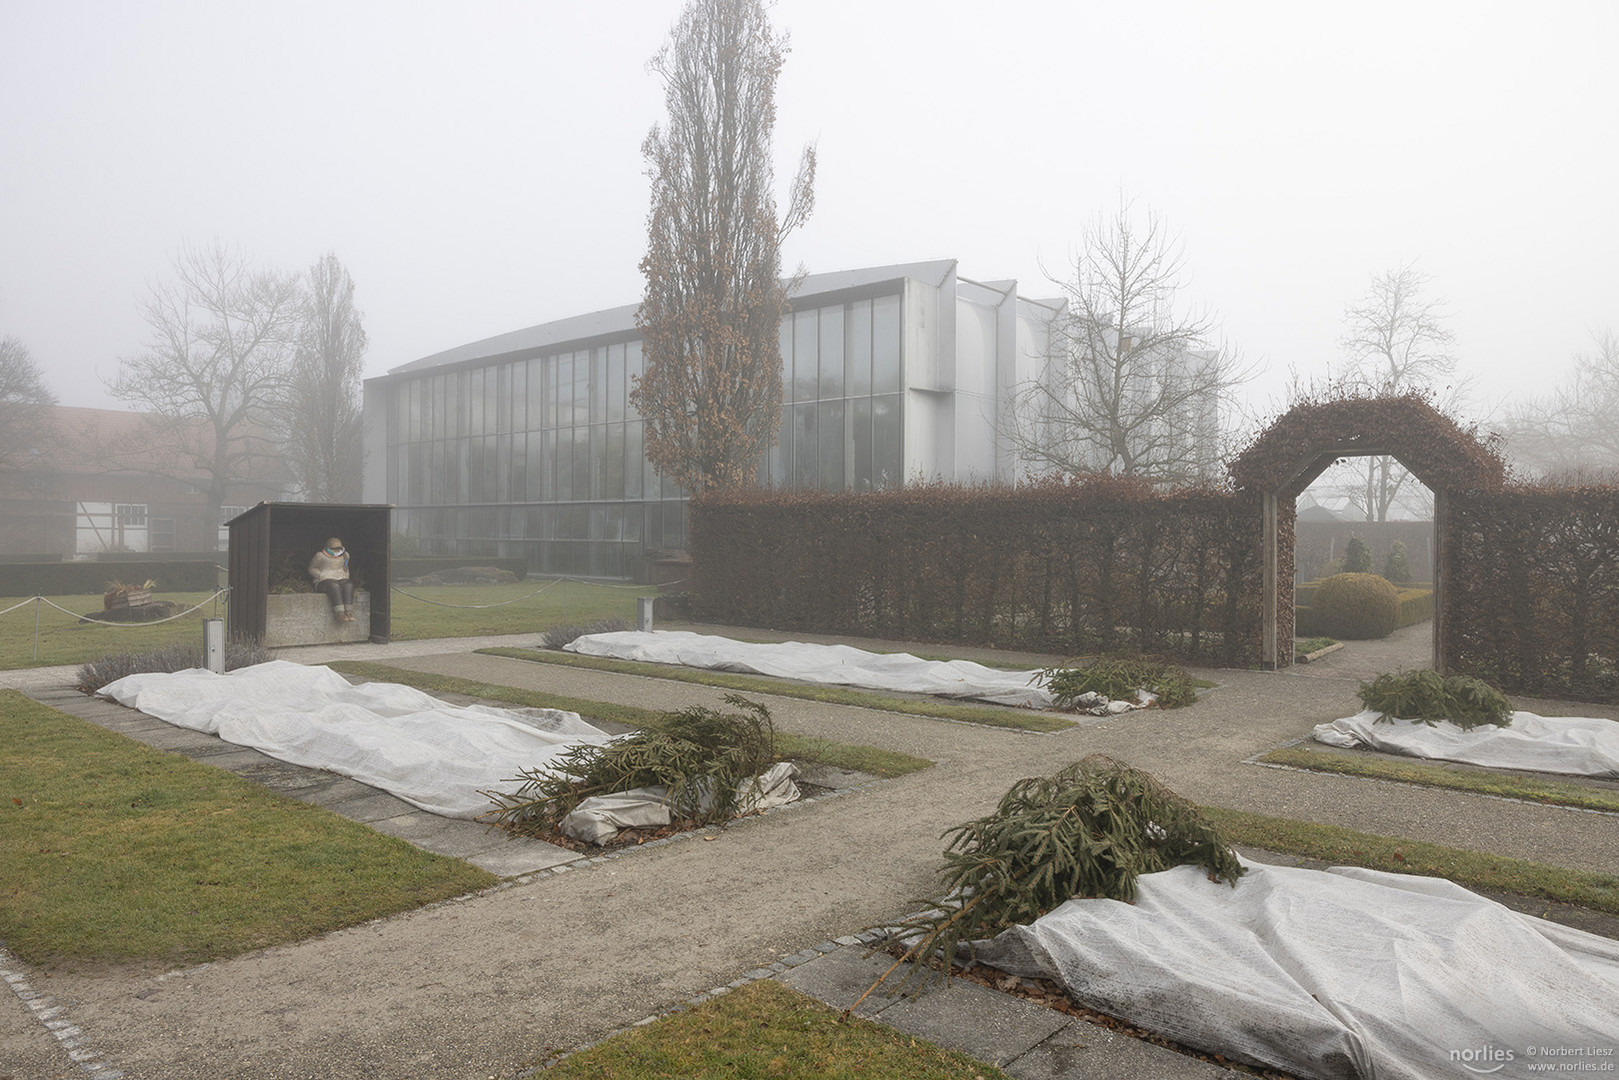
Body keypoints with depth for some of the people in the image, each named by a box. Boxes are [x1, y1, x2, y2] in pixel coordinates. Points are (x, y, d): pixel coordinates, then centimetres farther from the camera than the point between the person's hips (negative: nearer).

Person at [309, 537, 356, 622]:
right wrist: (323, 576, -9)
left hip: (341, 580, 4)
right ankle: (340, 614, -53)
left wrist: (346, 578, 10)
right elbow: (312, 569, 5)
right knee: (334, 586, -39)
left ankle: (349, 612, -48)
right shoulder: (320, 556, -2)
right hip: (324, 582, -4)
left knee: (349, 585, -33)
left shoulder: (345, 555, 12)